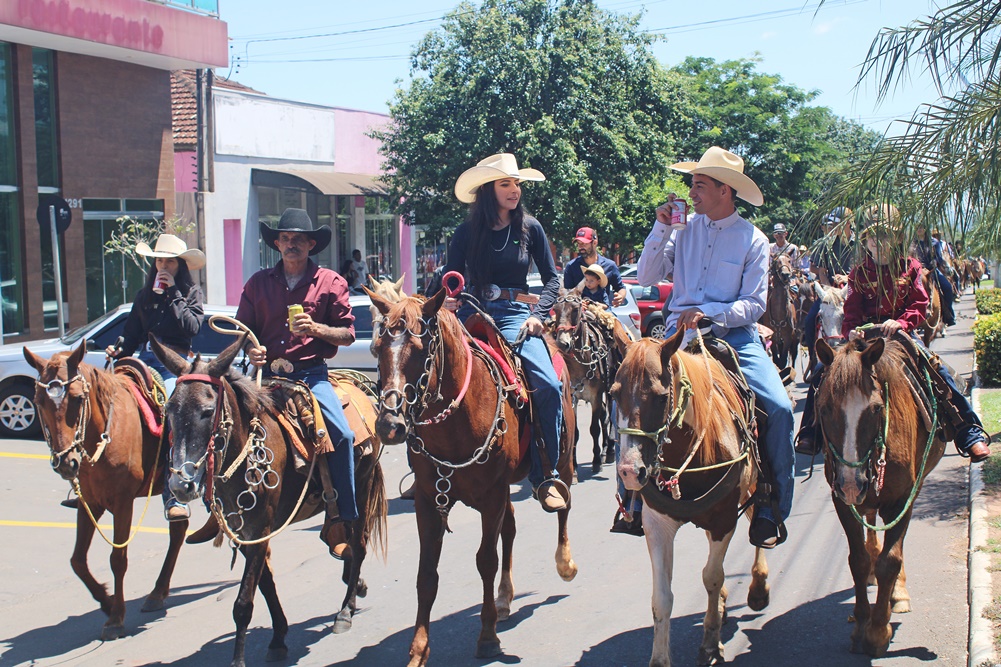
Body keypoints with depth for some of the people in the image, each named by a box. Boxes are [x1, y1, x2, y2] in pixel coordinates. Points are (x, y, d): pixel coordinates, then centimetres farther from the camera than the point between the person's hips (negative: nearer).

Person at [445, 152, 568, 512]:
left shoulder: (530, 228, 8)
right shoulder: (467, 232, 7)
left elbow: (552, 279, 11)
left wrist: (537, 315, -5)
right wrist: (446, 300, -12)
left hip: (514, 314, 0)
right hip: (472, 313, 1)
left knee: (548, 386, -23)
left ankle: (546, 474, -8)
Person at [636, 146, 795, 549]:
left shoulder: (753, 240, 0)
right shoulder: (685, 228, 8)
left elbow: (755, 304, -5)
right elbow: (646, 277, 6)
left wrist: (707, 313, -19)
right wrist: (661, 228, -5)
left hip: (735, 335, -2)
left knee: (779, 407, -22)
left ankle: (771, 510, -7)